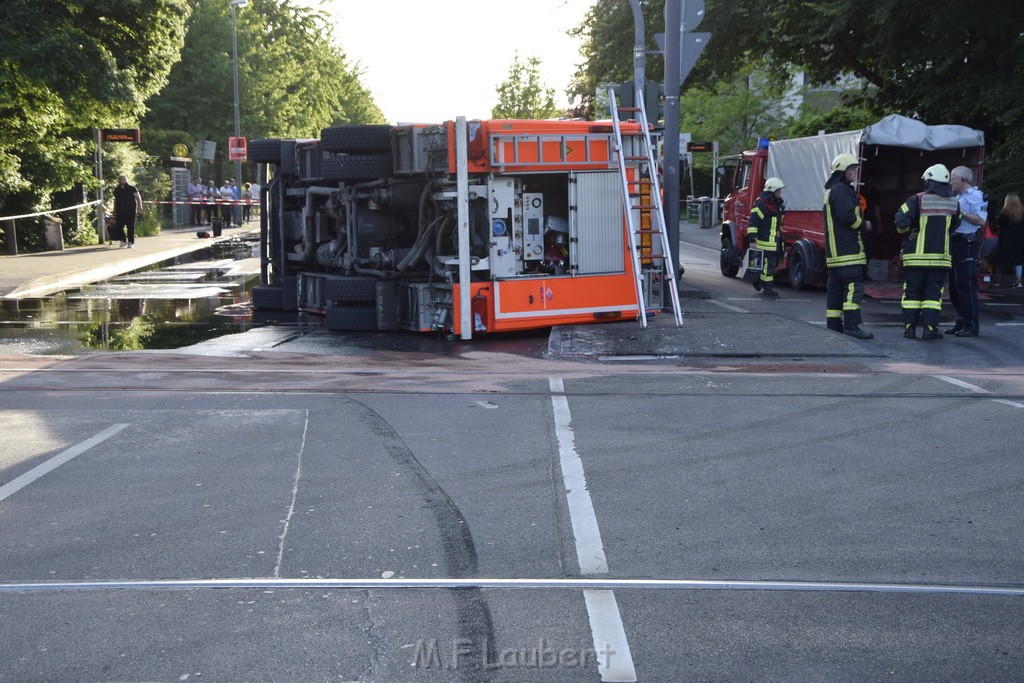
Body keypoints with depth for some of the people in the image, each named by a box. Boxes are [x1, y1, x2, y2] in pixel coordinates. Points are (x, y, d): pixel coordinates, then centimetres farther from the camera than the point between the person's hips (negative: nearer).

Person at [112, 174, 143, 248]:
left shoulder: (132, 188, 1)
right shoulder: (116, 190, 13)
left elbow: (138, 198, 1)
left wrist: (139, 207, -8)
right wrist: (114, 211, 21)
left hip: (130, 212, -4)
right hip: (120, 212, 4)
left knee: (130, 227, -3)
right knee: (118, 227, -2)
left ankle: (131, 242, 6)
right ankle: (123, 240, 14)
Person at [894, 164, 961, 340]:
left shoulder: (917, 200, -8)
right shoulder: (954, 203, 3)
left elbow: (902, 222, -15)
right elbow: (955, 226, 13)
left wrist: (904, 230, 6)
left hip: (916, 256, -2)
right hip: (940, 256, 2)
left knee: (912, 292, 7)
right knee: (933, 292, 5)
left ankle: (909, 327, 5)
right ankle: (930, 328, -1)